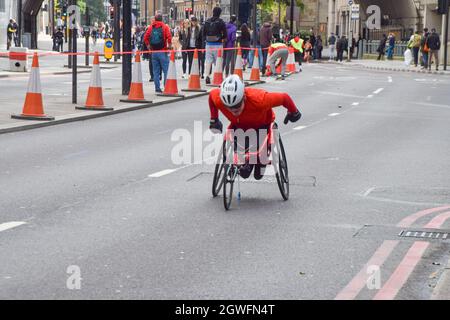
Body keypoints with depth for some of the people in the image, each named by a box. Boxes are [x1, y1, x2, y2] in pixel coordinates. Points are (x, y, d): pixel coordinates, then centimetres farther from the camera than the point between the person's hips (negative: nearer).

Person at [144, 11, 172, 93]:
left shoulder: (151, 27, 5)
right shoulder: (165, 27, -5)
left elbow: (145, 38, 0)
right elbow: (169, 37, -16)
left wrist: (149, 46, 9)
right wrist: (169, 46, -3)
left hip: (154, 52, 4)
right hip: (163, 52, -4)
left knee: (156, 71, 9)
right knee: (166, 70, 1)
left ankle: (157, 87, 8)